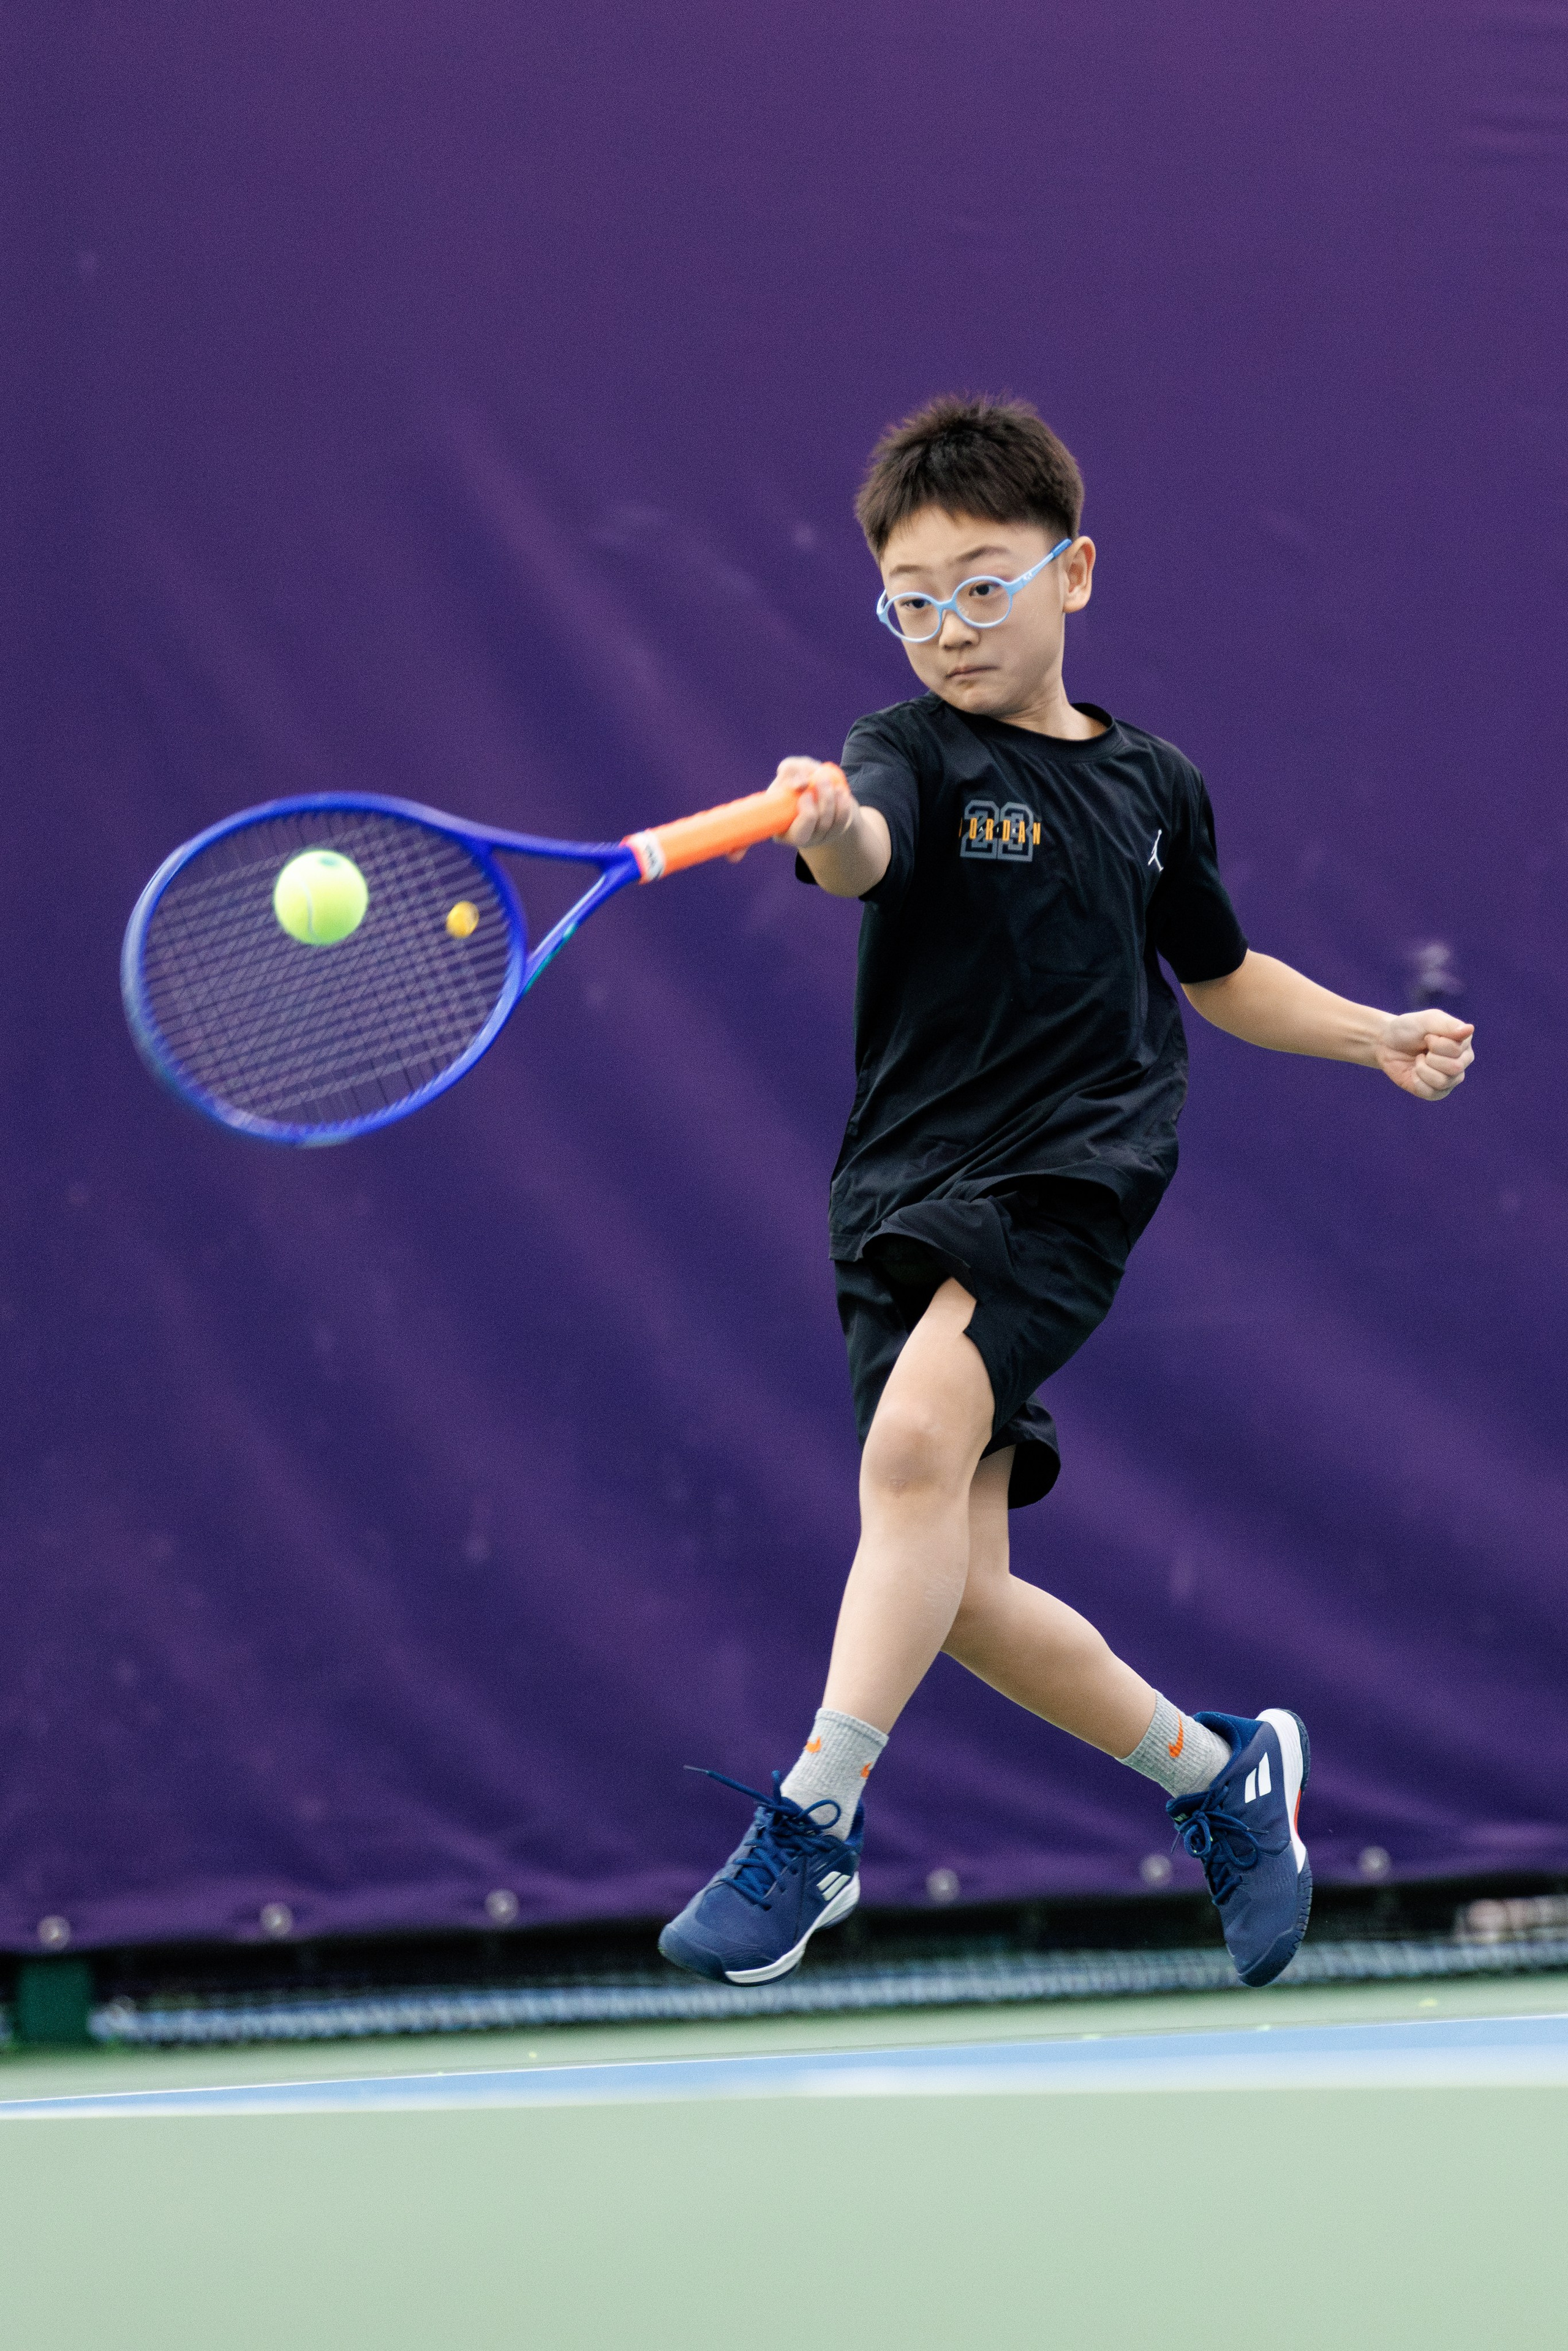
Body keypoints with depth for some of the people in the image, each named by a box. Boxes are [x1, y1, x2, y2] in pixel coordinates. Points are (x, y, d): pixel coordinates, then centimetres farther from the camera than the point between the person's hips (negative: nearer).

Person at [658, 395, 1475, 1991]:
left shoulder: (1155, 784, 12)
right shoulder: (914, 752, 1)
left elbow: (1216, 972, 31)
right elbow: (865, 850, -26)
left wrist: (1374, 1035, 19)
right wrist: (827, 828, -49)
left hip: (1072, 1176, 0)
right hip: (905, 1191, 0)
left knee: (917, 1442, -28)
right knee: (962, 1598, -4)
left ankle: (811, 1827, -26)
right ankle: (1223, 1771, 19)